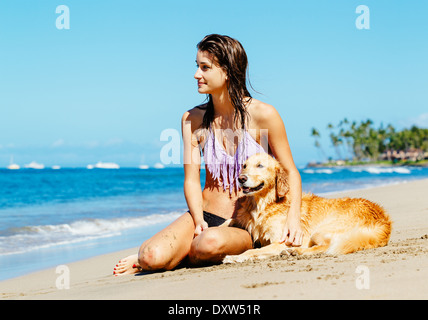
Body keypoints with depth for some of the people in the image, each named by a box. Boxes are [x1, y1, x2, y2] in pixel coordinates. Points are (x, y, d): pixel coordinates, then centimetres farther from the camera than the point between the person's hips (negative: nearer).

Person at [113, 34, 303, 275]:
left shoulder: (263, 115, -7)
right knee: (154, 255, -28)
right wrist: (198, 221, -17)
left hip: (245, 226, -2)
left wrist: (294, 218, -18)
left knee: (211, 242, -38)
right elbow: (191, 179, 1)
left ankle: (187, 255, -3)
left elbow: (290, 172, -2)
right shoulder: (193, 119, 4)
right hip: (205, 216, 2)